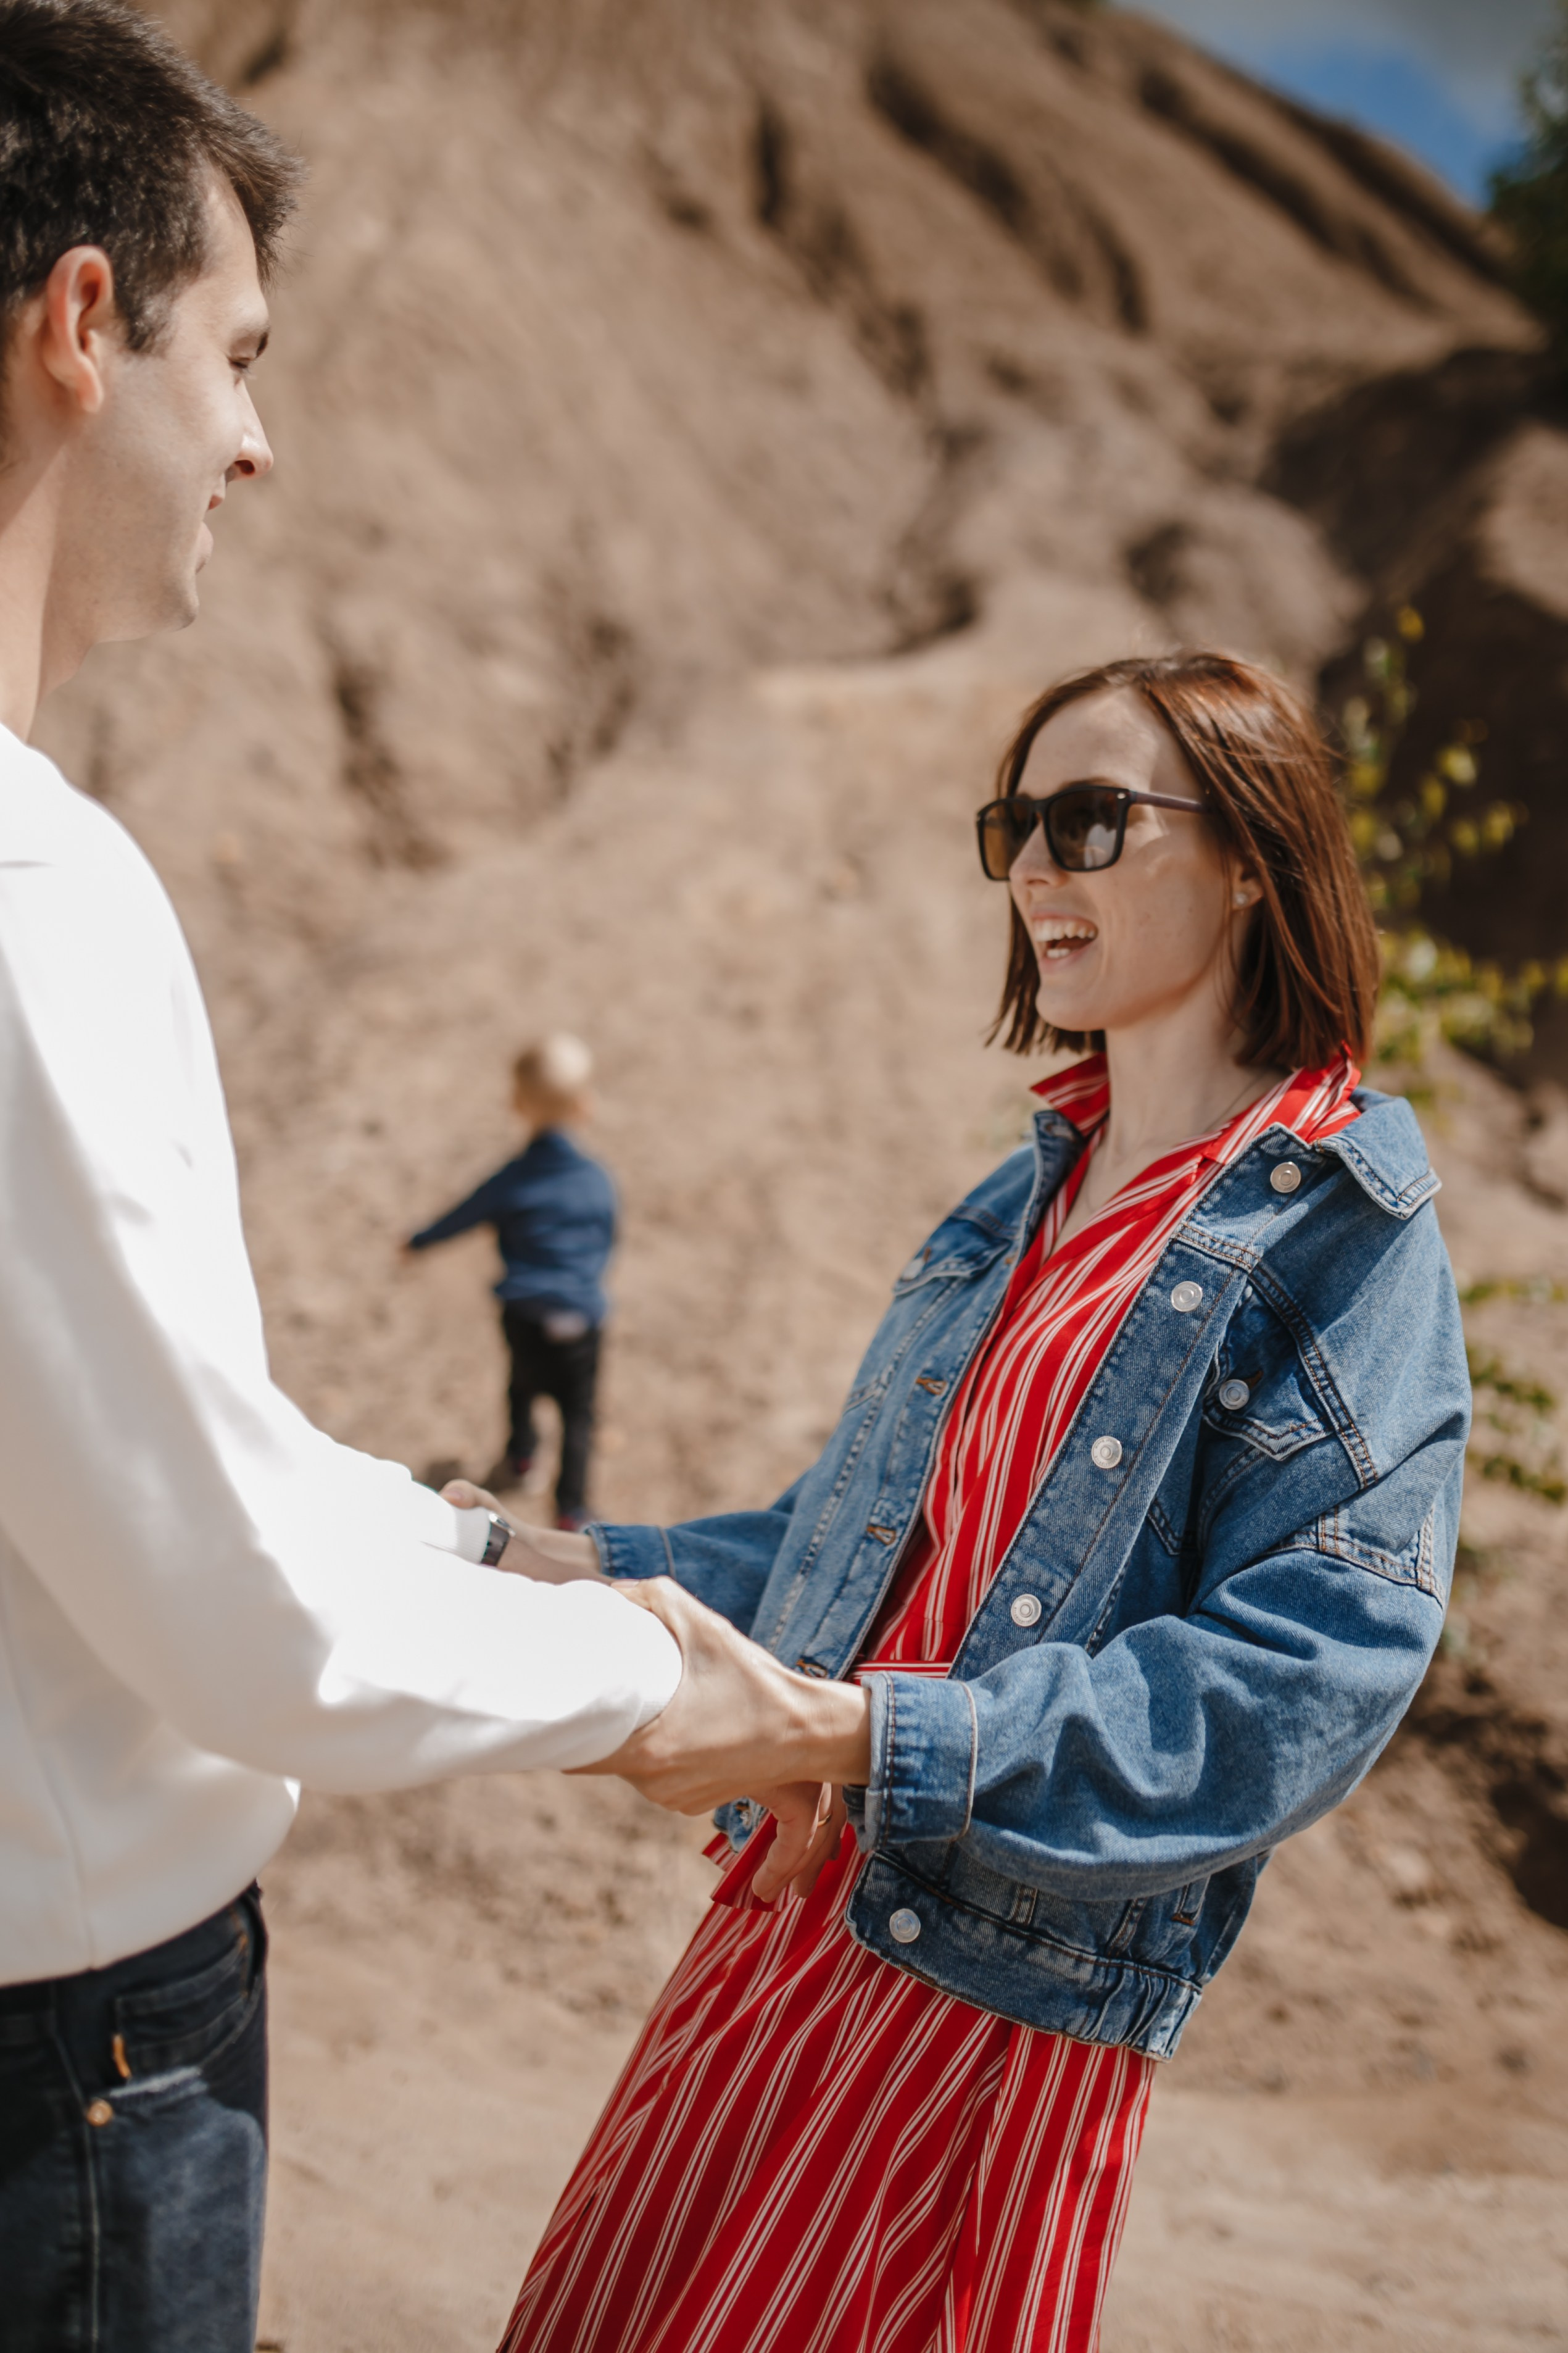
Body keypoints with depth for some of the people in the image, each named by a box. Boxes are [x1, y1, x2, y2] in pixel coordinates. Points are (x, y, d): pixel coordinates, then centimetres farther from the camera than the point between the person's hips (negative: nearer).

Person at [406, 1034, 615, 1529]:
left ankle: (519, 1457, 49)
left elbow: (458, 1220, 3)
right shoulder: (597, 1180, -8)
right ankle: (571, 1510, 9)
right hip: (583, 1317, 0)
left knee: (523, 1386, 28)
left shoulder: (509, 1182, -13)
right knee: (577, 1411, 10)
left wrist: (417, 1241, 23)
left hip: (524, 1314, 0)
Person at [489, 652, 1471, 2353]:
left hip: (1005, 2002, -7)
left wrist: (844, 1734, -29)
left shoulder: (1344, 1237, -12)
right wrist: (590, 1573, 4)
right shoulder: (1027, 1198, 11)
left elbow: (1294, 1693, -21)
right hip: (788, 1908, 7)